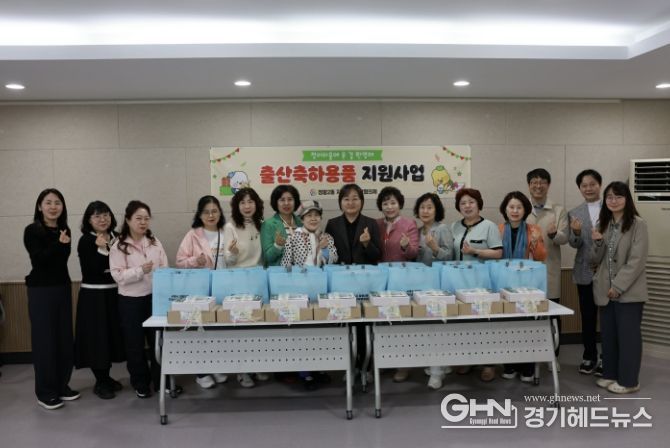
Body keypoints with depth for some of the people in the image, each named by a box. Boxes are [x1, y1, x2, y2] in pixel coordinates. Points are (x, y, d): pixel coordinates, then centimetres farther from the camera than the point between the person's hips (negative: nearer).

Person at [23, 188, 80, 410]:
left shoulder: (64, 231, 8)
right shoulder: (32, 231, -7)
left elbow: (62, 259, 10)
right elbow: (39, 260, -18)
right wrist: (59, 244, -25)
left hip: (63, 288, 5)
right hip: (40, 290, -5)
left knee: (65, 339, 9)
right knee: (44, 340, -1)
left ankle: (62, 386, 23)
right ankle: (45, 393, 11)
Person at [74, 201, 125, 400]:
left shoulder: (116, 237, 6)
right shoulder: (85, 241, -9)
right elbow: (89, 271, -20)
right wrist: (101, 249, -25)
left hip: (114, 293, 6)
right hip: (93, 295, -6)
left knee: (112, 334, 12)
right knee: (97, 337, 0)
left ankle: (106, 377, 28)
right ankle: (100, 382, 14)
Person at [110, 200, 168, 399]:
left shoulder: (155, 242, 5)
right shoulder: (119, 246, -6)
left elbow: (165, 268, 6)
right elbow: (118, 275, -12)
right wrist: (141, 270, -24)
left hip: (155, 297, 3)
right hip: (131, 300, -3)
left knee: (158, 340, 8)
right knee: (135, 344, 9)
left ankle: (161, 381, 22)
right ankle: (141, 384, 24)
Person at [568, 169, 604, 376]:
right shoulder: (574, 213, 4)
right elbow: (575, 244, -3)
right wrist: (576, 233, -24)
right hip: (586, 271, 2)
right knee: (587, 317, 10)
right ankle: (589, 357, 23)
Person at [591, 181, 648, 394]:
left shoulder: (637, 225, -9)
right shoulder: (603, 224, 10)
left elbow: (637, 260, -14)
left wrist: (618, 286, -15)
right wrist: (597, 242, -9)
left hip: (628, 291, -6)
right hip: (606, 290, 6)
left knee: (628, 335, 3)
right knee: (608, 334, 13)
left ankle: (628, 380, 15)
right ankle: (610, 374, 26)